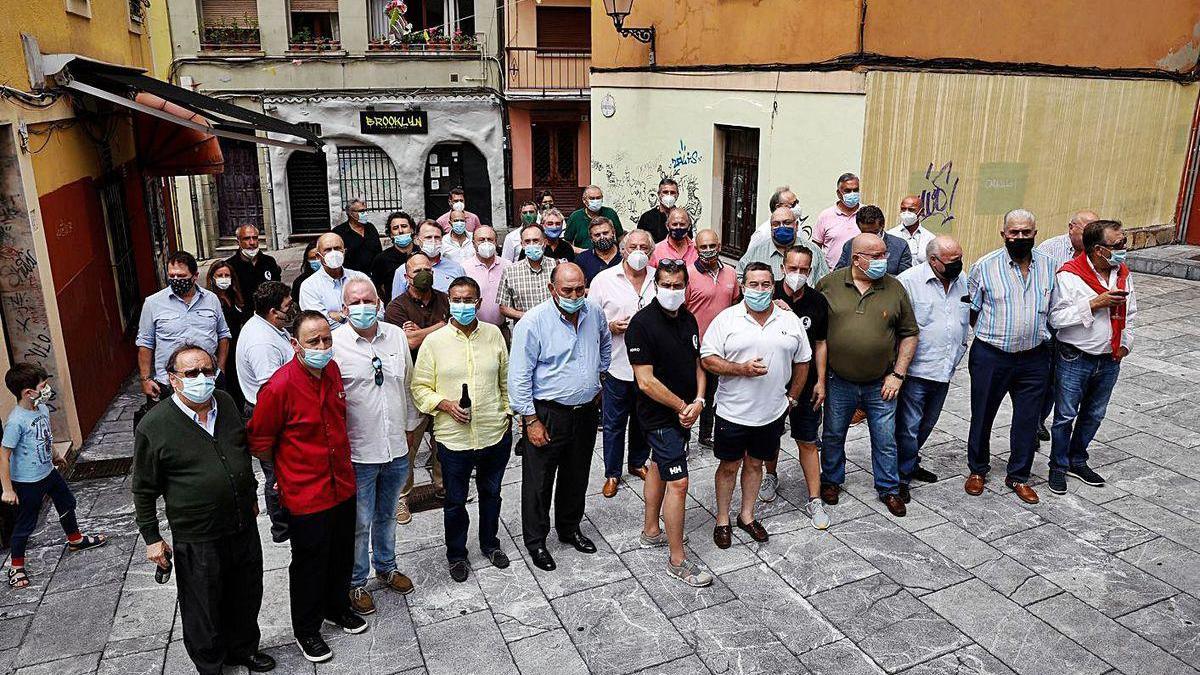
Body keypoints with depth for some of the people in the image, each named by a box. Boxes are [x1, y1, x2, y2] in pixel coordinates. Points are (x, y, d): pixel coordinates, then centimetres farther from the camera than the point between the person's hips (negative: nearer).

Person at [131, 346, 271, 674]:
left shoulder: (227, 403, -1)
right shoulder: (153, 426, -15)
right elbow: (144, 489, -7)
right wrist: (152, 538, -5)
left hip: (244, 527, 5)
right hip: (197, 540, -5)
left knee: (246, 597, 22)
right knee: (203, 610, 13)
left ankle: (243, 648, 46)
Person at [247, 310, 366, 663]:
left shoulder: (332, 370, -3)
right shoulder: (279, 387, -24)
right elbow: (259, 442, -11)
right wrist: (287, 471, 2)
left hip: (343, 487, 6)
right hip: (306, 497, -6)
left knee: (342, 557, 23)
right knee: (309, 565, 13)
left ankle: (338, 607, 47)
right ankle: (306, 630, 35)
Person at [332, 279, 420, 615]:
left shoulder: (396, 336, 1)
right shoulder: (334, 344, -14)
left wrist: (410, 426, 16)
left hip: (396, 448, 4)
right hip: (358, 452, -4)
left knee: (387, 515, 24)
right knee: (360, 523, 10)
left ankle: (386, 567, 45)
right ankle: (356, 582, 31)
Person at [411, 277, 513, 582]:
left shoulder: (493, 334, 0)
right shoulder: (434, 341, -8)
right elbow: (420, 387, -4)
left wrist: (507, 411, 7)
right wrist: (445, 404, -19)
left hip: (495, 432, 3)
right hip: (454, 437, -2)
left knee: (491, 493, 21)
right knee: (455, 501, 13)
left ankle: (490, 543, 44)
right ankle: (456, 555, 35)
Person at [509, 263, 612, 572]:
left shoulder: (594, 313, -1)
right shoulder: (533, 323, -19)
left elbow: (606, 345, 22)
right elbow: (519, 377, -16)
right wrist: (531, 419, -16)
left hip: (586, 411, 6)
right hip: (547, 414, -5)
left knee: (577, 477, 20)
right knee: (539, 482, 7)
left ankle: (570, 528, 41)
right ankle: (535, 541, 25)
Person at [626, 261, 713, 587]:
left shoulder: (688, 318, 3)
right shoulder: (643, 323, -21)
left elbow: (697, 363, 11)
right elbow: (646, 381, -22)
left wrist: (698, 401, -6)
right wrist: (682, 407, -15)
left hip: (684, 412, 8)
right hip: (659, 415, -8)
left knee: (659, 466, 22)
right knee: (678, 482, -6)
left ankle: (651, 532, 39)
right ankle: (677, 561, 6)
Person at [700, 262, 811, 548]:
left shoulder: (790, 320, 2)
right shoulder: (726, 319, -7)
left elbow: (802, 362, 11)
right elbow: (707, 360, -10)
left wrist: (792, 398, 8)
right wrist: (742, 369, -21)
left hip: (772, 413, 3)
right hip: (733, 412, -2)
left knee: (755, 463, 17)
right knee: (729, 465, 10)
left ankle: (747, 515, 34)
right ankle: (722, 520, 26)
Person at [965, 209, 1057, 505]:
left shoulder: (1048, 265, 3)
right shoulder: (984, 266, -8)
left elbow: (1053, 309, 14)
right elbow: (971, 311, 1)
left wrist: (1040, 335, 11)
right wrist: (991, 335, 1)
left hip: (1034, 358, 3)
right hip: (990, 356, -3)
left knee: (1027, 420, 10)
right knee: (982, 416, 10)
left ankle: (1019, 476, 27)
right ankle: (977, 470, 30)